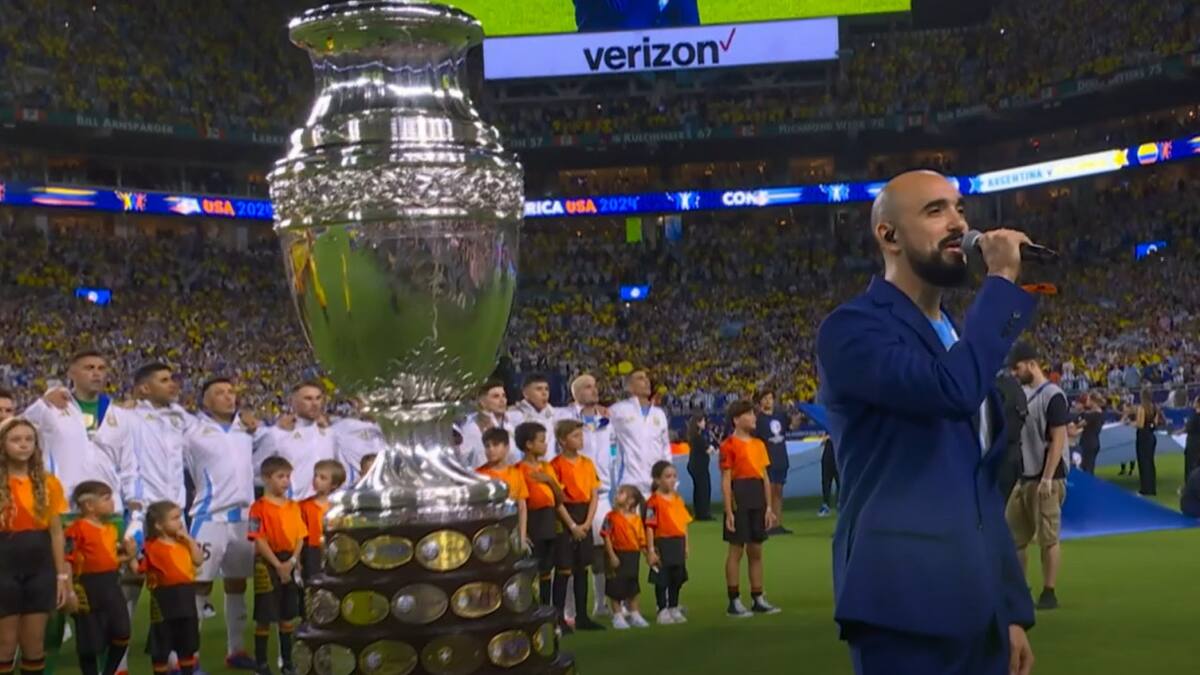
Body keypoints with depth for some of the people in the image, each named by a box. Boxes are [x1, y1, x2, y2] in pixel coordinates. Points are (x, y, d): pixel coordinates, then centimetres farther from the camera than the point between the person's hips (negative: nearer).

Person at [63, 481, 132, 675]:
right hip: (89, 586, -7)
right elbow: (66, 560, -16)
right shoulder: (78, 529, -13)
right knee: (90, 640, 3)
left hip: (111, 584, 7)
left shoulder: (112, 528, 12)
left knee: (122, 633, 6)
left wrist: (127, 556, 2)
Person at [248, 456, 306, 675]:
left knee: (288, 616, 12)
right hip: (267, 565, -5)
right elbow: (259, 541, -14)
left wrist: (292, 561, -9)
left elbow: (300, 536, 6)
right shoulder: (259, 508, -10)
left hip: (290, 565, 6)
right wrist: (277, 565, -16)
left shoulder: (294, 507, 8)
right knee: (264, 618, 0)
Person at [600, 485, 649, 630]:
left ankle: (634, 615, 27)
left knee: (632, 587, 15)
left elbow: (641, 540, 6)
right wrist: (611, 555, -16)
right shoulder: (612, 516, -9)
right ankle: (618, 617, 14)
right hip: (618, 555, -4)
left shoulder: (637, 519, 2)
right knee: (615, 587, 3)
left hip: (633, 556, 4)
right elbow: (606, 537, -11)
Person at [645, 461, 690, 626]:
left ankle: (674, 609, 26)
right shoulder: (654, 501, -13)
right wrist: (651, 550, -17)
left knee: (677, 578, 14)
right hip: (662, 544, -6)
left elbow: (684, 523, 12)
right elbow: (650, 527, -15)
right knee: (662, 580, 3)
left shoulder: (678, 499, 8)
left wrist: (686, 546, 11)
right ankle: (663, 611, 13)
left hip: (678, 544, 7)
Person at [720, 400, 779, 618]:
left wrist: (769, 506, 10)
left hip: (758, 499, 7)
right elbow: (726, 481, -9)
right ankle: (734, 602, 5)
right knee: (736, 550, -2)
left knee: (756, 551, 11)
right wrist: (729, 511, -14)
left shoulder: (759, 444, 14)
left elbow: (765, 477, 15)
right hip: (739, 496, -7)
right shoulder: (729, 445, -7)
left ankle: (758, 599, 18)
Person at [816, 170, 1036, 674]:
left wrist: (1012, 608, 16)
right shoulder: (853, 328, -9)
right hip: (907, 605, -8)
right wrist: (1003, 281, -15)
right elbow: (952, 388, -28)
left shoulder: (959, 338, 18)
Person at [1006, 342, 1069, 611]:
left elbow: (1058, 440, -16)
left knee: (1048, 538, -3)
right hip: (1023, 477, 9)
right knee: (1013, 535, 10)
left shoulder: (1052, 395, -12)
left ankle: (1049, 592, 4)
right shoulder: (1023, 394, 14)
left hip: (1045, 479, -9)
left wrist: (1047, 479, -20)